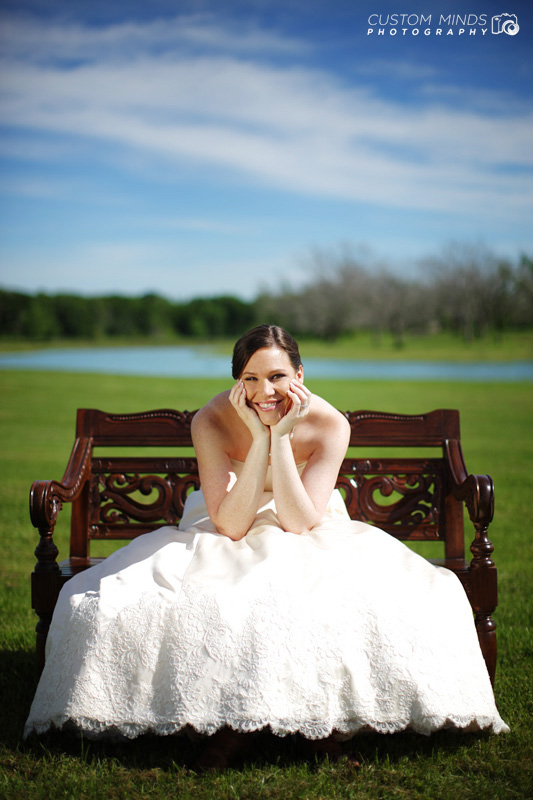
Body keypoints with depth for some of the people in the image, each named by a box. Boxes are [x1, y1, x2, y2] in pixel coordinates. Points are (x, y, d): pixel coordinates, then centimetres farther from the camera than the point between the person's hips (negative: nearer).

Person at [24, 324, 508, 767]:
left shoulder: (329, 424, -20)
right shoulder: (212, 422, -21)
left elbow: (298, 523, -24)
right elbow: (231, 525, -25)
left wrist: (281, 436, -32)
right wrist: (260, 436, -33)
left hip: (309, 543, 0)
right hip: (226, 544, 0)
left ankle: (331, 714, -13)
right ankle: (224, 721, -16)